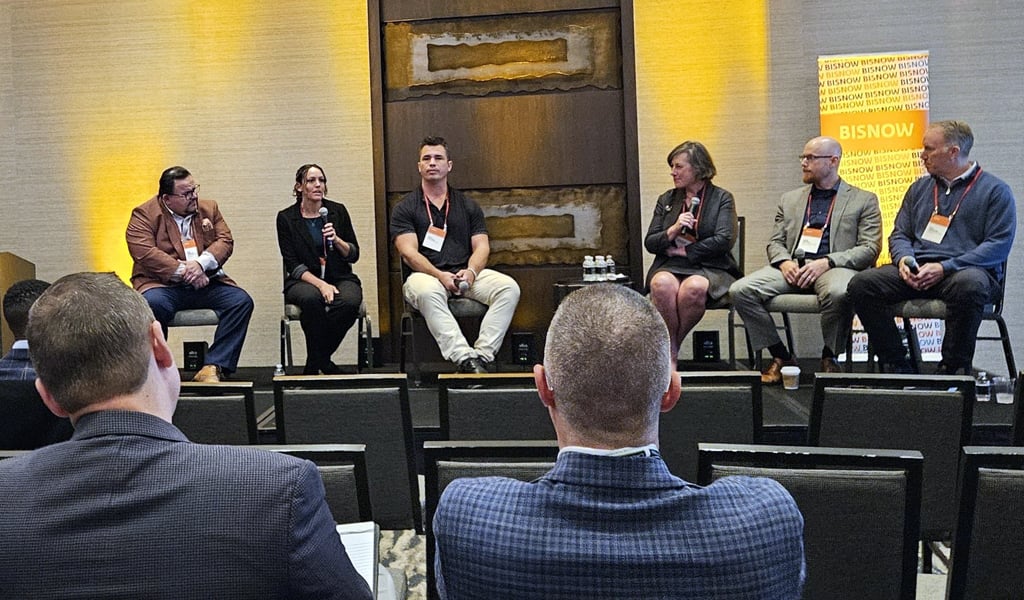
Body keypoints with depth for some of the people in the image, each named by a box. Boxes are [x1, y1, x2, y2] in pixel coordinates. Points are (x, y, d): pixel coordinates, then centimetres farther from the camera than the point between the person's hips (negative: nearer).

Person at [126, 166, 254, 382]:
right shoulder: (144, 214, 2)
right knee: (152, 304, -37)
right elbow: (143, 252, -12)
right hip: (163, 285, -3)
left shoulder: (209, 208, 16)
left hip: (206, 283, 4)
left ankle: (213, 367, -23)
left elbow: (225, 241, 6)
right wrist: (183, 271, -17)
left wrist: (201, 263, -13)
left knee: (241, 301, -22)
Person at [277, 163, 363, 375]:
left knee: (349, 301, -33)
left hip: (340, 277, 2)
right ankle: (324, 364, -17)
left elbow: (354, 255, 8)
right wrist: (320, 284, -20)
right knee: (311, 298, -38)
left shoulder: (337, 211, 7)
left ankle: (313, 365, -13)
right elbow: (293, 265, -4)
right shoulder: (286, 218, 2)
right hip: (303, 280, -2)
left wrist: (337, 240, -13)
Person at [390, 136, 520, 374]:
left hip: (465, 274, 3)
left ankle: (483, 356, -30)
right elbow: (409, 253, -3)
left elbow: (482, 246, 9)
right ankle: (465, 359, -44)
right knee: (428, 291, -40)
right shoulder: (405, 208, 8)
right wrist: (440, 275, -20)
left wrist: (470, 272, -14)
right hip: (425, 275, -3)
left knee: (509, 287, -25)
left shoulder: (468, 206, 18)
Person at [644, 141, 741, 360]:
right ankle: (671, 350, -20)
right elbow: (649, 243, 12)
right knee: (662, 283, -35)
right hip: (669, 267, 2)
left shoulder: (722, 198, 8)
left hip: (710, 268, -2)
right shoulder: (666, 200, 19)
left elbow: (724, 240, -6)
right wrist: (673, 231, -7)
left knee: (694, 287, -38)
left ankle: (671, 345, -17)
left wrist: (684, 251, -5)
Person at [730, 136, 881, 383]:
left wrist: (826, 262, -14)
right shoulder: (789, 199, 25)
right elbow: (775, 242, 19)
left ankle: (829, 358, -12)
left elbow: (870, 248, 2)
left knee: (839, 294, -40)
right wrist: (784, 262, -6)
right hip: (792, 268, 4)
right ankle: (781, 356, -7)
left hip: (834, 268, -3)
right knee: (740, 290, -23)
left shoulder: (864, 200, 13)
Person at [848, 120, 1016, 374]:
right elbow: (899, 234, 21)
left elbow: (999, 244, -5)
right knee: (861, 284, -21)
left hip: (967, 270, -4)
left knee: (968, 286, -41)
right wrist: (903, 259, -4)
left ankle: (951, 370, -22)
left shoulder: (995, 190, 6)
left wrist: (944, 268, -16)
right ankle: (898, 366, -15)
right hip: (916, 271, 5)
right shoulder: (919, 188, 22)